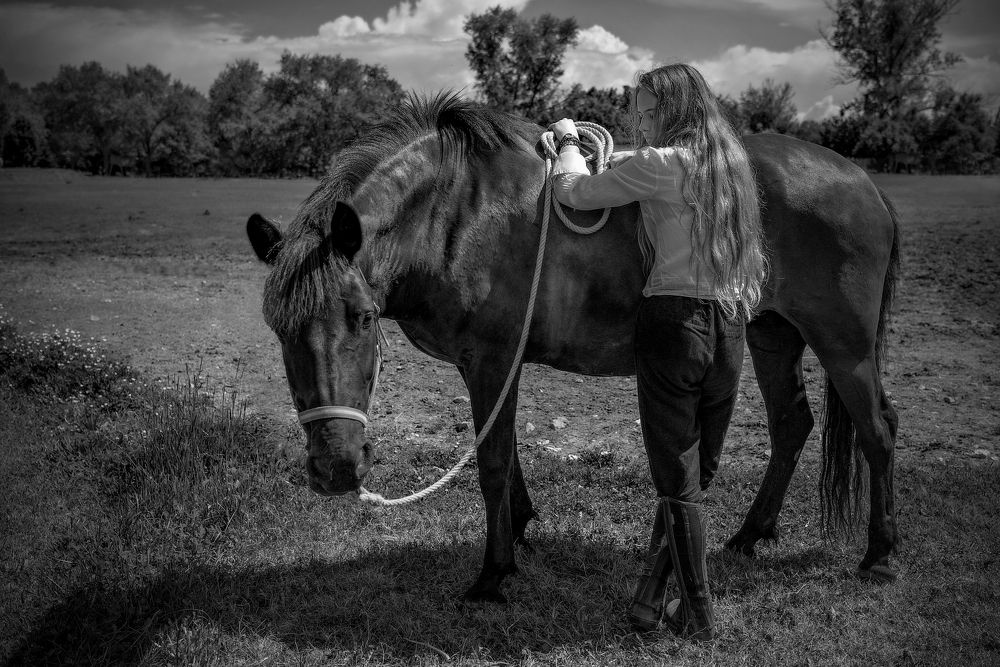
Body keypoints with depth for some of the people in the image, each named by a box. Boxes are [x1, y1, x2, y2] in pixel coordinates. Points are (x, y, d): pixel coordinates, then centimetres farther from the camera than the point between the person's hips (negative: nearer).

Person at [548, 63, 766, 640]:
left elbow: (572, 192, -7)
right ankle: (653, 596, 22)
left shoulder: (660, 165, -11)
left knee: (677, 482, 5)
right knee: (698, 473, 14)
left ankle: (699, 617, 14)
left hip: (674, 322, -7)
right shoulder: (732, 161, 11)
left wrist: (569, 142, 14)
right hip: (731, 328, 7)